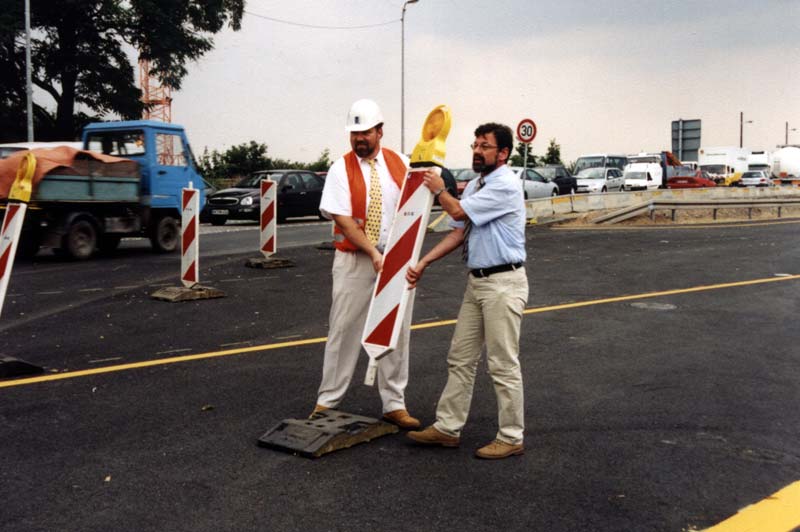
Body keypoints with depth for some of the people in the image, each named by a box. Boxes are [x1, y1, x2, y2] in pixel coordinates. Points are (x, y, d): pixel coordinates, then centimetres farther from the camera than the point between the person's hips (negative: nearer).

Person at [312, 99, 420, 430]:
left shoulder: (401, 164, 5)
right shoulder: (341, 169, -4)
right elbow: (342, 219, -11)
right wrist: (374, 254, -19)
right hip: (354, 261, -3)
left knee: (396, 332, 7)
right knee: (344, 330, 3)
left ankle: (394, 405, 17)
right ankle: (328, 400, 16)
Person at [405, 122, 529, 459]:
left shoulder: (505, 185, -15)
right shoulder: (475, 185, 15)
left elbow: (458, 212, -17)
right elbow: (458, 233, 13)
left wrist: (439, 190, 3)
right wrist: (423, 263, 4)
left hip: (503, 283, -9)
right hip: (477, 281, 9)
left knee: (503, 365, -2)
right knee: (460, 358, 12)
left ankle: (511, 438, 10)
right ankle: (447, 428, 22)